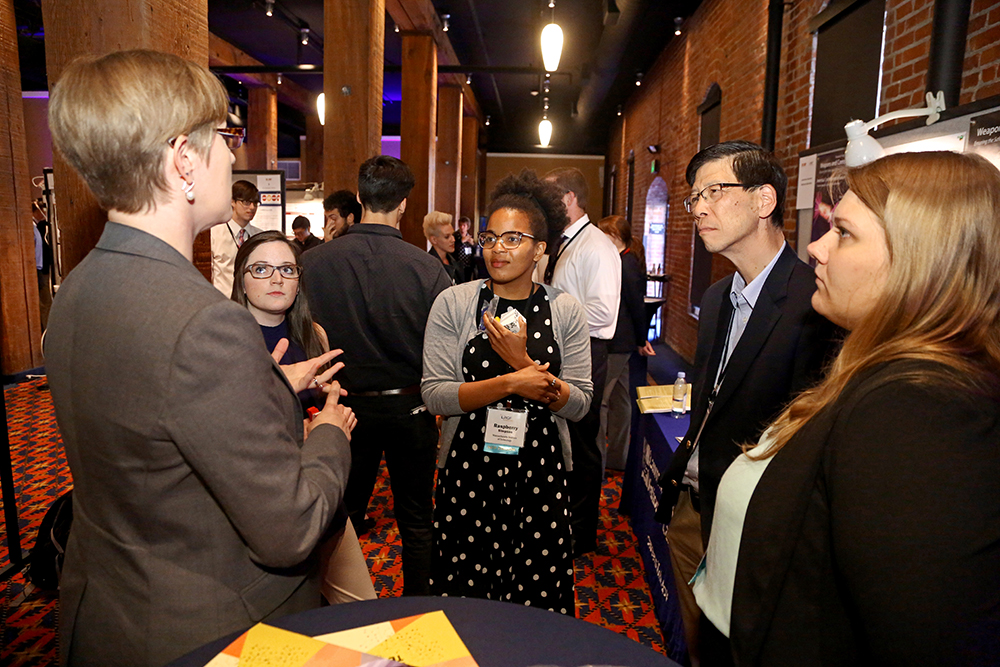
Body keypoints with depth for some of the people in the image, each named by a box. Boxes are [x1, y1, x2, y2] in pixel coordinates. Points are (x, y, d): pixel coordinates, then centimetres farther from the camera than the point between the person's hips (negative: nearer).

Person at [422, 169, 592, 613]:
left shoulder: (565, 311, 1)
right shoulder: (454, 303, -3)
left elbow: (580, 403, -3)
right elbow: (435, 394, -9)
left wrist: (525, 362, -17)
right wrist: (510, 383, -19)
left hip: (540, 468, 1)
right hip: (469, 465, 0)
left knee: (539, 594, 9)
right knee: (465, 594, 8)